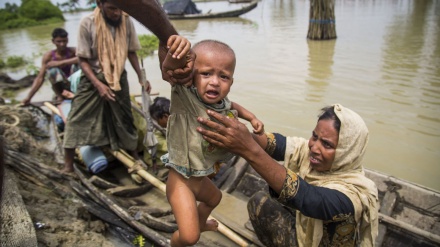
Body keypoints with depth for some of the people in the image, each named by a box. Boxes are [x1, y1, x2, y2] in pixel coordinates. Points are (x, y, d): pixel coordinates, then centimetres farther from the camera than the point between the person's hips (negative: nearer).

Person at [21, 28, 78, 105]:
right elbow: (40, 78, -12)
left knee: (76, 64, -24)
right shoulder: (49, 56, -7)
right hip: (61, 86, 0)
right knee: (52, 69, -27)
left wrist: (60, 63, -33)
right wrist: (29, 97, -21)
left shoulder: (73, 51, -8)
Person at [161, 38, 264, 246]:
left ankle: (201, 224, 69)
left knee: (214, 198, 35)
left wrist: (252, 118, 7)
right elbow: (169, 69, -48)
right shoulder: (185, 97, -28)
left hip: (200, 176, 8)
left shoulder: (222, 104, -7)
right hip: (181, 179, -7)